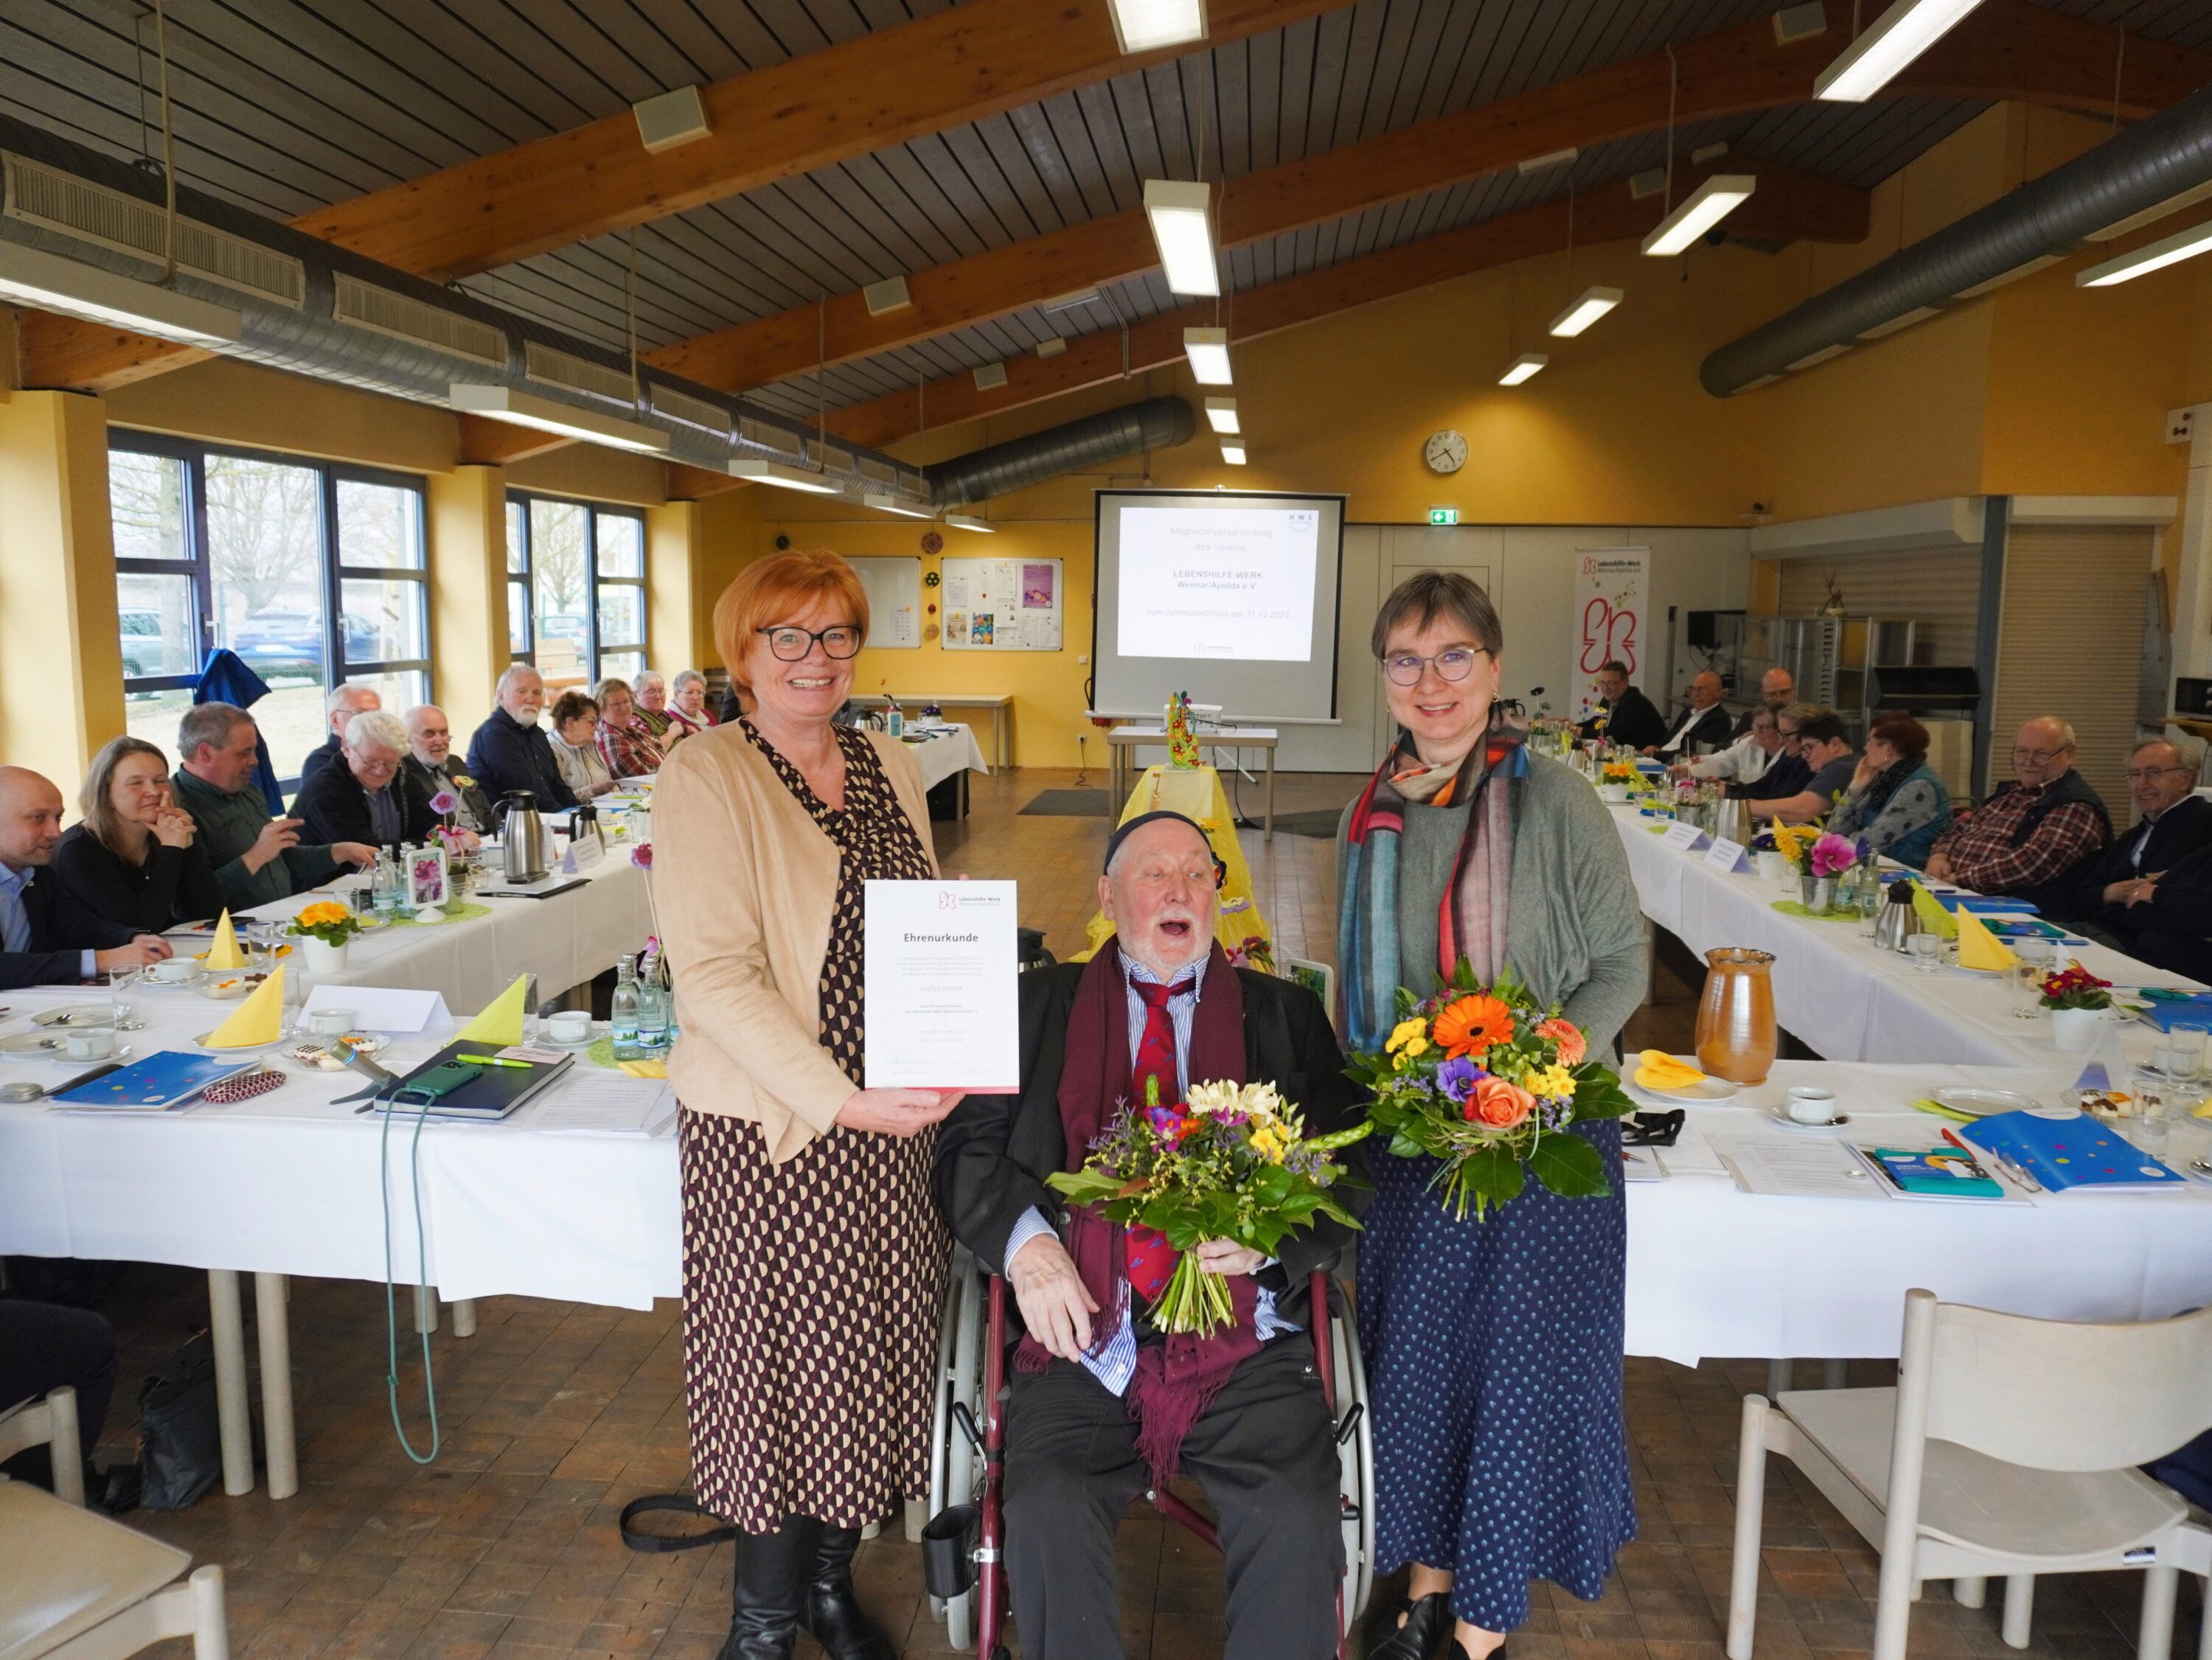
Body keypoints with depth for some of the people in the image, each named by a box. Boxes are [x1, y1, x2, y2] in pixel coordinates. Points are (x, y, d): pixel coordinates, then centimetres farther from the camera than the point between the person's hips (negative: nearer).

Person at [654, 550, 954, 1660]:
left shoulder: (888, 766, 9)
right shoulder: (706, 777, -10)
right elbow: (714, 974, -18)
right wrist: (842, 1101, -23)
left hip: (896, 1117, 6)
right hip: (772, 1129, -5)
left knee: (872, 1344, 14)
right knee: (783, 1355, 6)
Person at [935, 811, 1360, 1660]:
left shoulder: (1286, 1015, 15)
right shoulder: (1041, 1005, 14)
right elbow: (968, 1141, 8)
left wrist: (1271, 1236, -10)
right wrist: (1023, 1239, -9)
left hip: (1245, 1346, 0)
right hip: (1087, 1336, 0)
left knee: (1298, 1522, -23)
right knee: (1047, 1512, -25)